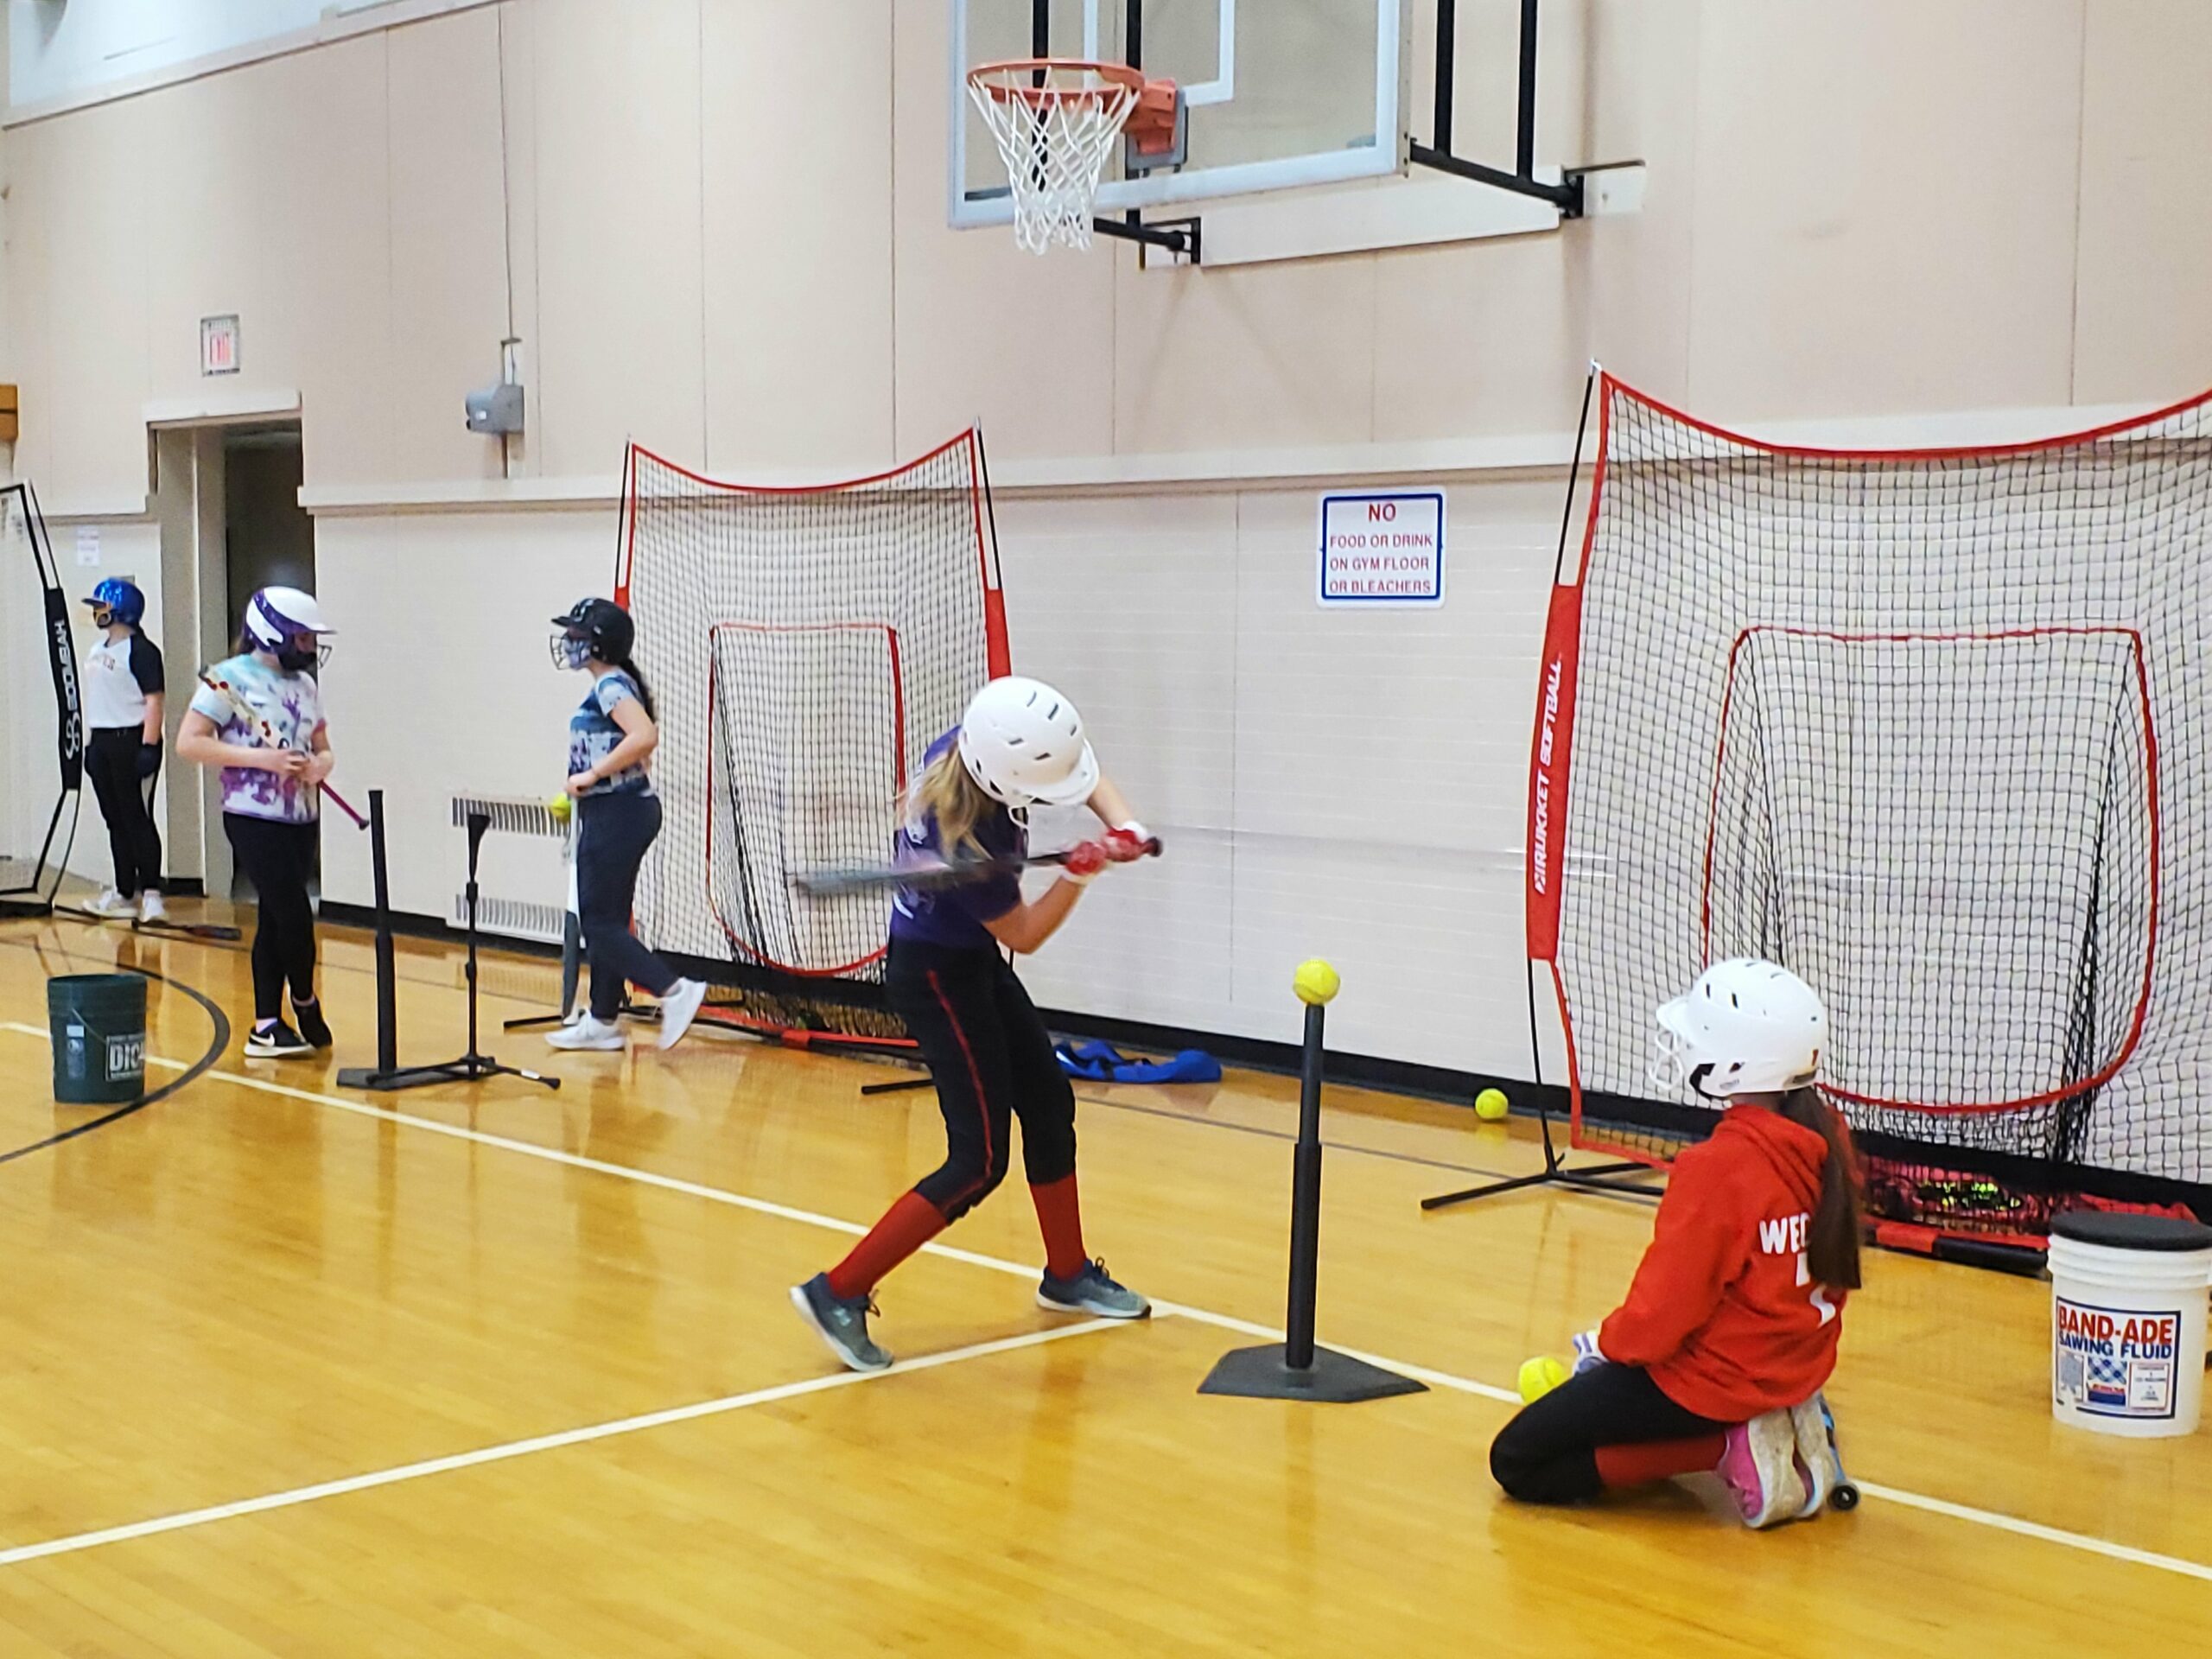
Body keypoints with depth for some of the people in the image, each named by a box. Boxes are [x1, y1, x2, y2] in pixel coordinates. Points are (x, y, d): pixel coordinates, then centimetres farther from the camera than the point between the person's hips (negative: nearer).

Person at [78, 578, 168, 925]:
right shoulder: (98, 651, 16)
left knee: (138, 819, -8)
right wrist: (89, 744, 16)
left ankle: (151, 893, -5)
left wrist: (149, 747, -21)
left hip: (132, 741, -9)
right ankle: (125, 893, 16)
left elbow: (154, 701, -16)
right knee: (115, 820, 11)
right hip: (102, 742, 9)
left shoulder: (141, 650, -11)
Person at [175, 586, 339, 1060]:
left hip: (301, 820, 7)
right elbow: (189, 742, -13)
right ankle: (305, 1004, 14)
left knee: (277, 920, 9)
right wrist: (260, 758, -20)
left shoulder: (306, 685, 13)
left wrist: (320, 765, -6)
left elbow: (323, 750, 19)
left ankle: (267, 1026, 13)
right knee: (295, 915, -10)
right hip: (254, 819, -7)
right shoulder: (231, 678, -8)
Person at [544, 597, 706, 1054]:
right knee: (602, 921, 14)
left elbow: (645, 736, -31)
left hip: (617, 814, -10)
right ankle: (601, 1022, 20)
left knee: (601, 924, -7)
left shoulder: (610, 685, -16)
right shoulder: (612, 684, 14)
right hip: (607, 815, 10)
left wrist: (592, 774, -25)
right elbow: (638, 740, 25)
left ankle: (674, 989, -9)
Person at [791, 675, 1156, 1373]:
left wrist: (1122, 826, -17)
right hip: (936, 977, -9)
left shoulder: (968, 744, -15)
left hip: (971, 960, 9)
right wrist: (1078, 874, -30)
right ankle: (839, 1294, -3)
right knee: (979, 1162, -8)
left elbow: (1084, 775, 1)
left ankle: (1068, 1275, 35)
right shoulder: (964, 844, -35)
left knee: (1050, 1105, 18)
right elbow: (1023, 935, -19)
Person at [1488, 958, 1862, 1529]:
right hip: (1799, 1367, 8)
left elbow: (1666, 1307, -21)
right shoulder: (1827, 1142, -4)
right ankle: (1785, 1423, 11)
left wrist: (1608, 1343, -1)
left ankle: (1728, 1449, -8)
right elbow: (1831, 1270, 10)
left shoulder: (1716, 1166, -26)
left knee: (1518, 1464, 1)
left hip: (1715, 1377, -8)